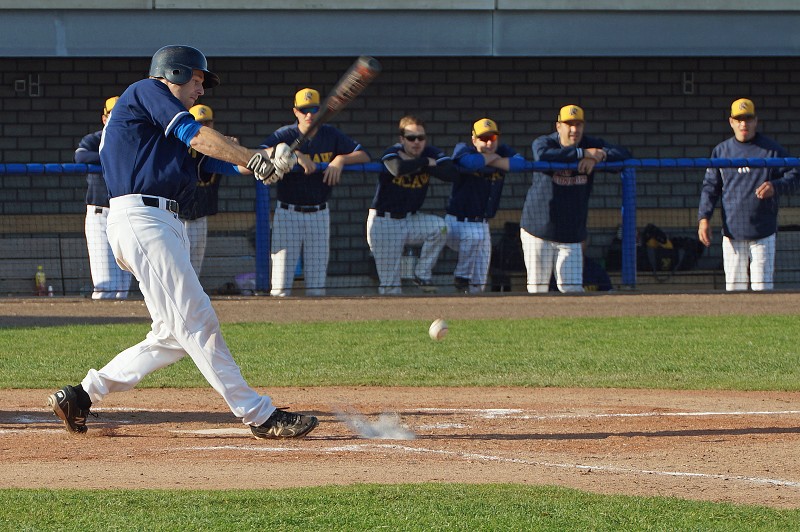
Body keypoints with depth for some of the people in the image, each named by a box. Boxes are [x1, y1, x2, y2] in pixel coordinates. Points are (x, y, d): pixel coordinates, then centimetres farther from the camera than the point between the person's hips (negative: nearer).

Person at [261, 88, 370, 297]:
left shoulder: (330, 135, 5)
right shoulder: (285, 135, -5)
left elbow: (364, 155, 3)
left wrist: (341, 159, -16)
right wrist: (294, 154, -29)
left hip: (319, 214, 3)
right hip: (288, 214, -3)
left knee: (317, 282, 6)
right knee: (281, 287, -7)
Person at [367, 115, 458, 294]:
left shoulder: (431, 153, -4)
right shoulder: (392, 153, -16)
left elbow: (452, 172, -22)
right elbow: (398, 169, -41)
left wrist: (414, 163, -24)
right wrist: (426, 162, -25)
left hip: (411, 219, 4)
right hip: (384, 223, -4)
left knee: (440, 227, -23)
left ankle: (422, 274, -6)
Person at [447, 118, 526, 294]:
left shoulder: (502, 151, 5)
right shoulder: (463, 149, -9)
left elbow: (520, 163, -14)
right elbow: (470, 162, -33)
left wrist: (493, 161, -19)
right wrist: (491, 156, -16)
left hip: (482, 224, 6)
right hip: (458, 222, -6)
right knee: (474, 236, -39)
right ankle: (461, 277, -20)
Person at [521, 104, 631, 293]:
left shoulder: (591, 145, 3)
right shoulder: (544, 143, -7)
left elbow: (624, 154, -7)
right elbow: (542, 155, -33)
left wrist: (598, 157, -25)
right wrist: (582, 153, -29)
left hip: (572, 236, 2)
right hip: (538, 233, -2)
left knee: (573, 289, -5)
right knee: (538, 289, 1)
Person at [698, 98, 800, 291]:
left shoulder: (772, 149, 3)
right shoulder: (721, 151, 10)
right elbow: (710, 187, 9)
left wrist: (775, 186, -19)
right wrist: (703, 218, -4)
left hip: (763, 234, -2)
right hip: (732, 234, 2)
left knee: (762, 288, -4)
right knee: (733, 288, 2)